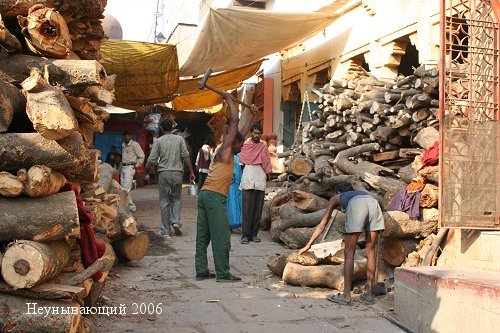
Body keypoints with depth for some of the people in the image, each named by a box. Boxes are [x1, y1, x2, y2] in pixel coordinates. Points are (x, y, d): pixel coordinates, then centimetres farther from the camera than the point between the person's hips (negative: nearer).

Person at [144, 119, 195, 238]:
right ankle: (176, 221, -4)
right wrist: (191, 172, 3)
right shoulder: (179, 139, 4)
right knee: (176, 198, 16)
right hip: (177, 172, 1)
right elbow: (186, 156, -2)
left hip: (163, 173, -1)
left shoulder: (158, 141, 1)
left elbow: (152, 160, -3)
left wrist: (147, 173, 11)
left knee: (164, 201, 6)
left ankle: (165, 230, 8)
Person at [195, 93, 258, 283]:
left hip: (204, 194, 9)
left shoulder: (223, 153, 24)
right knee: (221, 237, -6)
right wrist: (229, 100, 8)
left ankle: (201, 271, 12)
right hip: (215, 196, -9)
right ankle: (223, 274, -3)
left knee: (203, 236, 9)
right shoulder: (225, 149, 1)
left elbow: (239, 130, 33)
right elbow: (234, 122, -1)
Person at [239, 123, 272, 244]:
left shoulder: (264, 146, 14)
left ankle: (254, 234, 7)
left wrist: (267, 174, 6)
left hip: (260, 178, 2)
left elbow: (267, 162, 13)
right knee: (247, 208, -6)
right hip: (248, 178, -2)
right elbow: (241, 161, 13)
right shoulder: (244, 145, 10)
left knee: (258, 208, 2)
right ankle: (245, 234, -4)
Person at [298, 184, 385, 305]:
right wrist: (349, 238, 62)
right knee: (370, 251, 14)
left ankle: (346, 295, 2)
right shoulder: (362, 193, 44)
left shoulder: (336, 198, 35)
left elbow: (321, 225, 35)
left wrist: (308, 245, 40)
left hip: (357, 206, -4)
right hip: (374, 203, 4)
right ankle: (368, 294, 17)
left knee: (349, 252, 4)